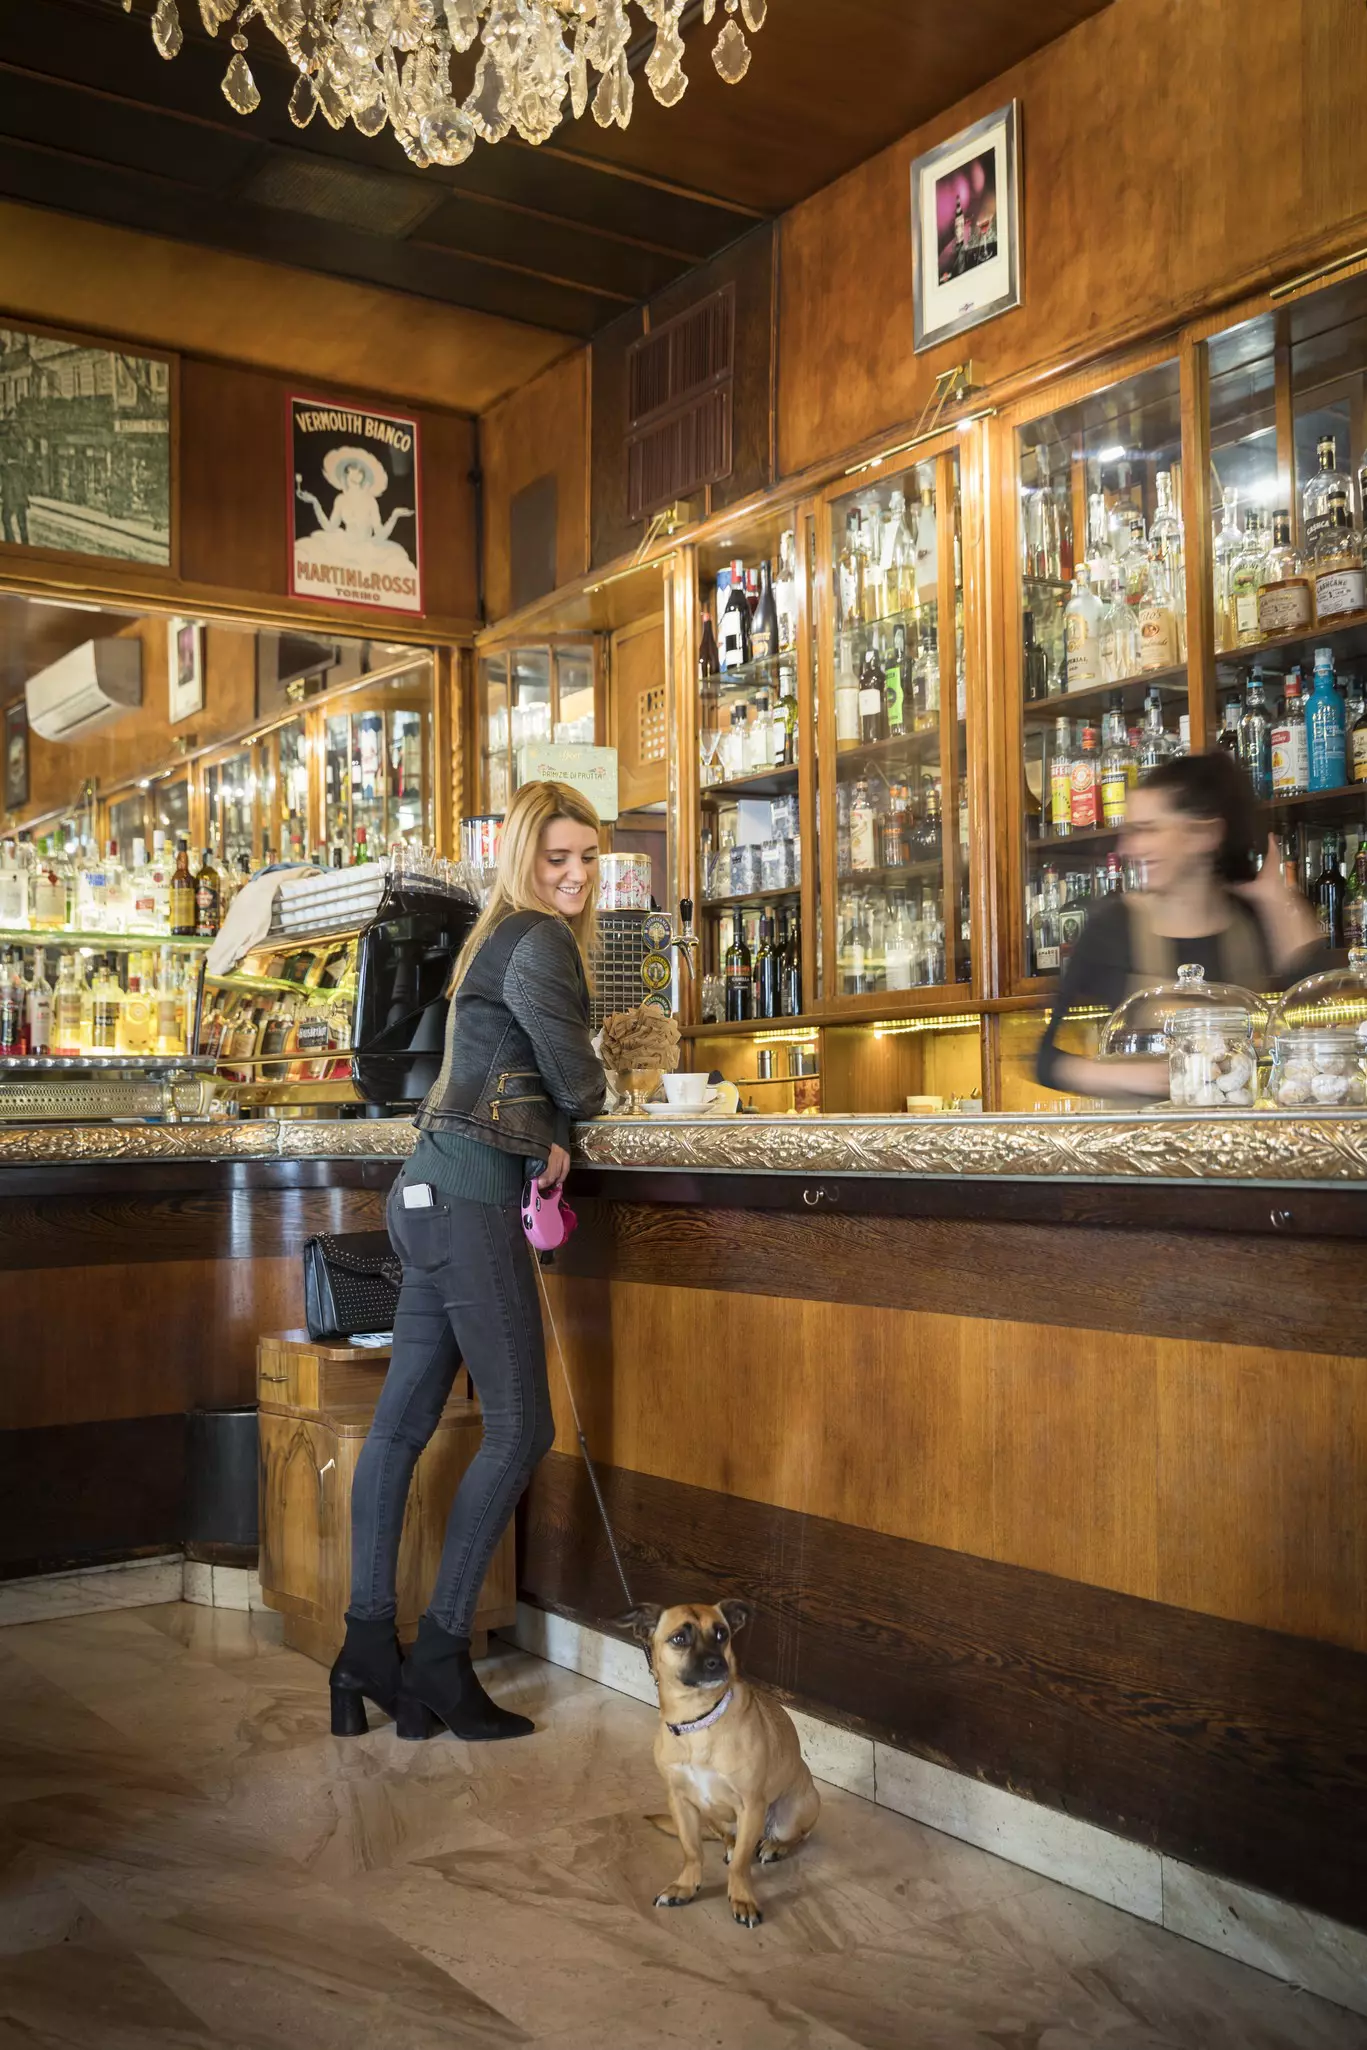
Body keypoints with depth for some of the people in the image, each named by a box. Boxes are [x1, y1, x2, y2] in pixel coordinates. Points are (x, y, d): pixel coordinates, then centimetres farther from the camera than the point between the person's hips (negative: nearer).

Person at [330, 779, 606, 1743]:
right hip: (471, 1194, -10)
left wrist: (544, 1135, 8)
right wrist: (591, 1094, 15)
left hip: (436, 1191, 10)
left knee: (405, 1418, 9)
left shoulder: (506, 939, 21)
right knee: (520, 1426, -5)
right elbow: (579, 1083, -7)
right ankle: (440, 1653, 2)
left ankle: (370, 1646, 15)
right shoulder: (539, 941, -9)